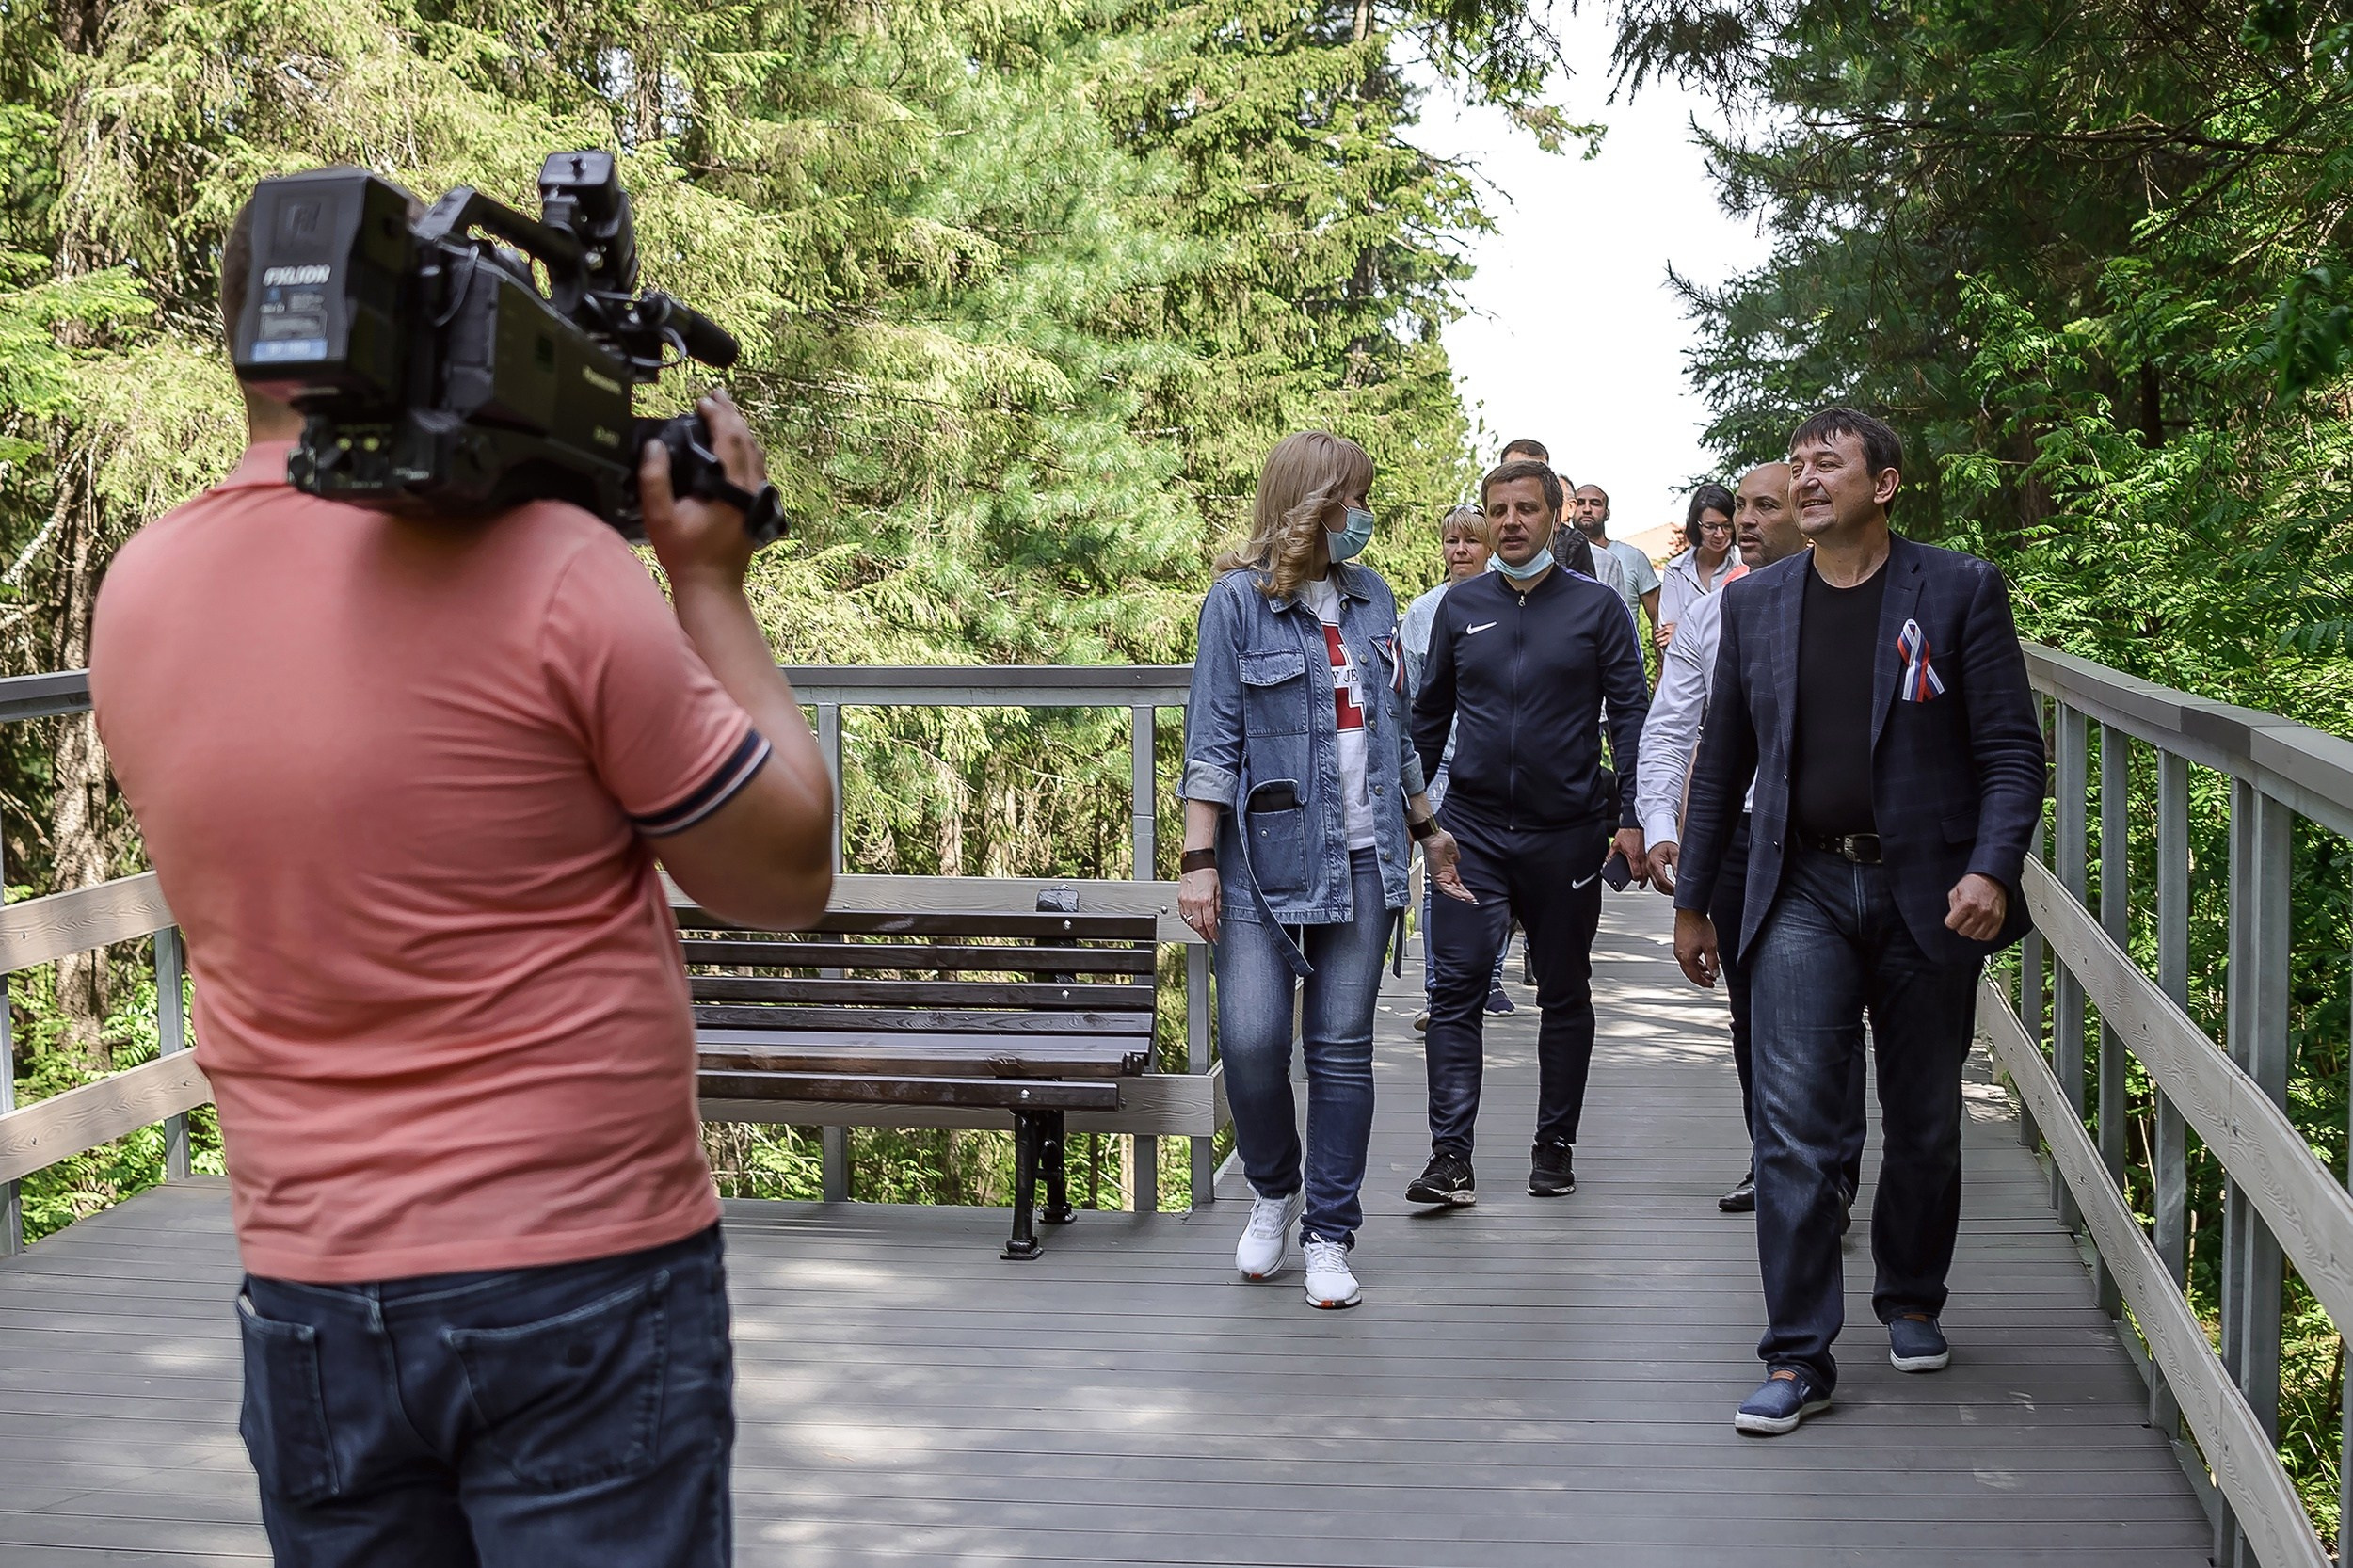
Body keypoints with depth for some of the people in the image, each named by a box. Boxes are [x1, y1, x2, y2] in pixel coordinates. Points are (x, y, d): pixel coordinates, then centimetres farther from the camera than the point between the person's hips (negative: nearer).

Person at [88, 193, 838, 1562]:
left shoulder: (137, 595, 1)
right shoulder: (553, 566, -18)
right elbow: (788, 878, -8)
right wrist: (711, 580, 1)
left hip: (307, 1303, 5)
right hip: (584, 1291, -5)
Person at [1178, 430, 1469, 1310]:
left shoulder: (1370, 597, 11)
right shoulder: (1239, 600, -3)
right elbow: (1212, 741, -6)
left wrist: (1427, 830, 22)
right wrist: (1199, 862, -11)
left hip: (1362, 858, 4)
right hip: (1267, 858, -4)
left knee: (1343, 1049, 2)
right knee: (1251, 1040, -11)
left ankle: (1329, 1235, 12)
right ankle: (1274, 1190, 18)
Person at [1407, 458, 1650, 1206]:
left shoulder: (1596, 606, 1)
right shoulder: (1460, 605, 7)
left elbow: (1630, 715, 1)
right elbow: (1430, 714, 15)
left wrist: (1630, 816, -7)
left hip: (1566, 829, -1)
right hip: (1472, 827, 1)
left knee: (1565, 993, 10)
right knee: (1456, 987, -9)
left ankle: (1555, 1145, 22)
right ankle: (1451, 1156, -10)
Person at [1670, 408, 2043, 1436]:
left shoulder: (1960, 591, -1)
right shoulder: (1754, 603, 8)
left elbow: (2012, 752, -4)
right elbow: (1723, 762, 14)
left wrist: (1991, 871, -19)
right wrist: (1693, 901, 14)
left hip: (1928, 894, -1)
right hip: (1803, 895, 1)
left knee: (1926, 1123, 12)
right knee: (1793, 1125, -7)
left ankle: (1911, 1302, 34)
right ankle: (1797, 1358, -2)